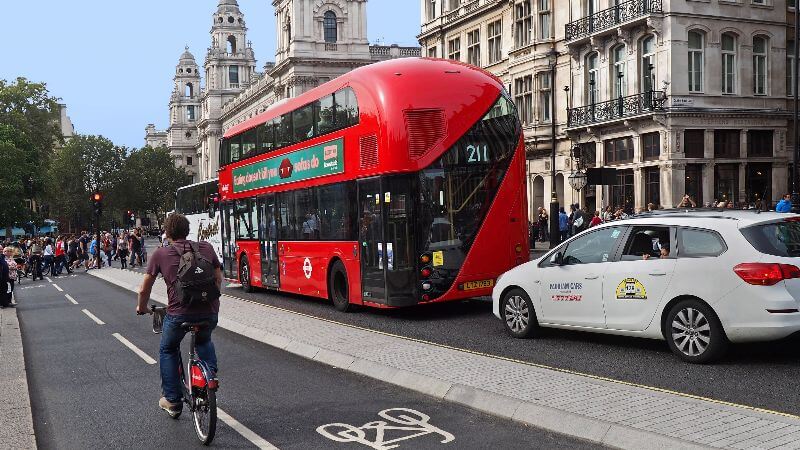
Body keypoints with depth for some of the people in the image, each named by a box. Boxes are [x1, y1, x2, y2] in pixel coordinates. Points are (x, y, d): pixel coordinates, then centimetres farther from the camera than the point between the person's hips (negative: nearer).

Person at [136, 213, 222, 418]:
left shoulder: (160, 254, 5)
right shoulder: (206, 248, 10)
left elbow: (144, 289, 10)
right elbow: (218, 278, 17)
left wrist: (141, 307, 30)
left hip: (179, 313, -3)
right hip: (210, 312, 3)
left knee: (168, 350, 26)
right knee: (204, 341, 37)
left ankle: (172, 401, 24)